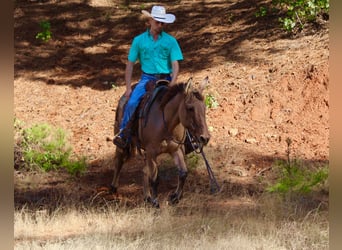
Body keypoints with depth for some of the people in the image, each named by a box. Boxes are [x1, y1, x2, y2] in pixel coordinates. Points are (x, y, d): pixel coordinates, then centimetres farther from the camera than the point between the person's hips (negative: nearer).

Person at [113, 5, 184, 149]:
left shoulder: (170, 41, 4)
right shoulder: (139, 40, 6)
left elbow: (175, 64, -1)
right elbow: (130, 64, 8)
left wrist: (172, 85, -17)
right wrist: (128, 87, 0)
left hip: (165, 79, 0)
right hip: (147, 78, 0)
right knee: (132, 102, -24)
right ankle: (123, 134, -16)